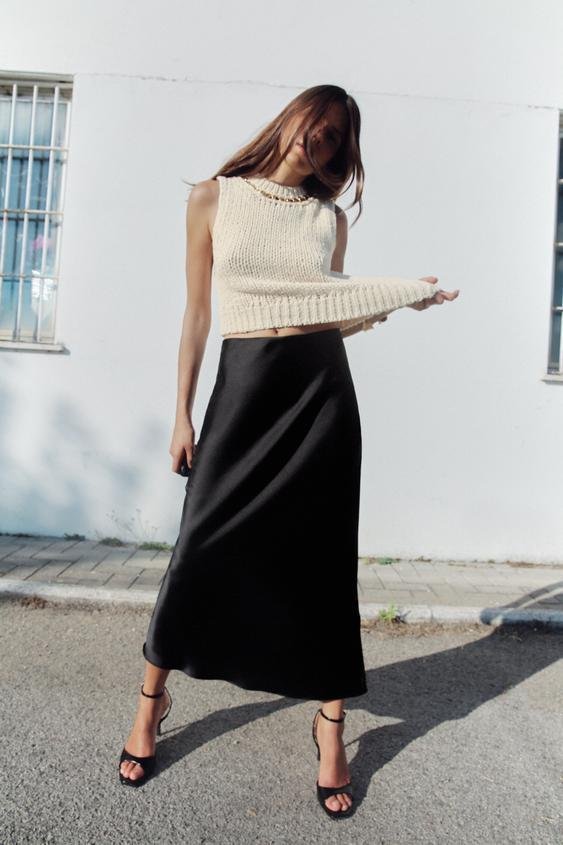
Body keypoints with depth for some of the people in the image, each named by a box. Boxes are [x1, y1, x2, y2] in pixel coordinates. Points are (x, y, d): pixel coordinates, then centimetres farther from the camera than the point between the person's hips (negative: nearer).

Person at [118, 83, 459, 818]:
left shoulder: (330, 217, 13)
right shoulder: (214, 198, 9)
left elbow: (335, 318, 12)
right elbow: (197, 312, 5)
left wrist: (397, 297, -4)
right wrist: (183, 415, 2)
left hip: (322, 389, 2)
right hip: (244, 384, -1)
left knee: (324, 556, 5)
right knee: (204, 549, 2)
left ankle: (331, 720, 23)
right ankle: (152, 700, 27)